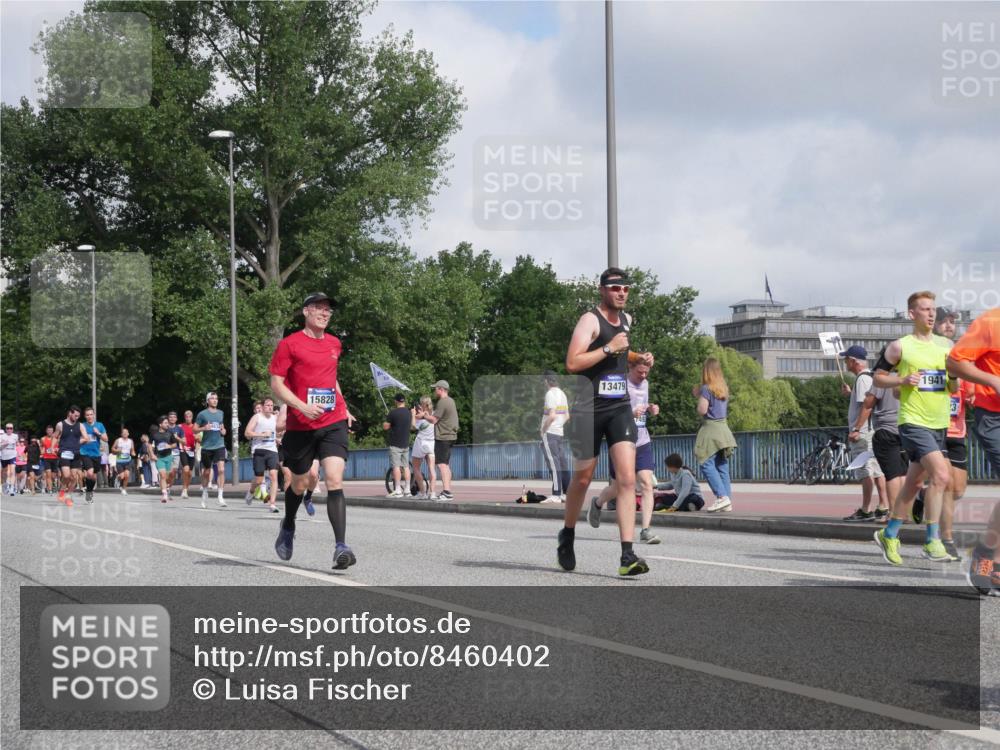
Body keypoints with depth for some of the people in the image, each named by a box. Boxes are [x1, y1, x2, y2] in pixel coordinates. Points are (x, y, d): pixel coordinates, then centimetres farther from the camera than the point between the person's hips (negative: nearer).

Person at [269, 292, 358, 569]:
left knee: (334, 481, -15)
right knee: (299, 483, 13)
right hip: (300, 426, -2)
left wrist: (343, 408, 22)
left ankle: (341, 547, -22)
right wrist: (303, 407, -19)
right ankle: (288, 527, 45)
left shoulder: (334, 344, 13)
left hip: (333, 423, 2)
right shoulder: (289, 344, -4)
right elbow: (276, 384, -7)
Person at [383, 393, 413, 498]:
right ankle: (407, 490, 8)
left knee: (396, 466, -8)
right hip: (406, 444, 6)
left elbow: (385, 427, -9)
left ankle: (397, 490, -13)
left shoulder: (393, 412, -12)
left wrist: (387, 418, 10)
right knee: (406, 466, 8)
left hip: (395, 444, -6)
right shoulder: (409, 413, 8)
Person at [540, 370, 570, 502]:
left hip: (549, 433, -8)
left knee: (553, 463, -9)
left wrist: (543, 429, -11)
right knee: (562, 463, 9)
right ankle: (566, 493, 11)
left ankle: (556, 494, -12)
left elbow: (552, 416, -21)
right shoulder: (562, 394, 15)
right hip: (560, 432, 8)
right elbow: (567, 416, 19)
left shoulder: (550, 394, -13)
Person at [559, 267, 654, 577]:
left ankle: (627, 556, -17)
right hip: (588, 409, -5)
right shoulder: (590, 320, -9)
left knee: (627, 479, -11)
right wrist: (609, 348, -22)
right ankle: (567, 535, 35)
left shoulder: (626, 319, 14)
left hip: (620, 408, 5)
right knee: (582, 479, 8)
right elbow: (572, 363, -20)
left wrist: (638, 357, 16)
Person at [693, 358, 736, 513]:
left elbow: (702, 410, -15)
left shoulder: (706, 388, -11)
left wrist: (698, 397, 2)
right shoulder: (724, 388, 12)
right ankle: (727, 502, 5)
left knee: (706, 464, -7)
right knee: (722, 466, 7)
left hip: (710, 429, -8)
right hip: (723, 428, 8)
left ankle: (722, 496, -18)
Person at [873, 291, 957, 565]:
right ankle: (932, 541, -14)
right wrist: (903, 380, -13)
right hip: (913, 422, -6)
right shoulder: (900, 347, -3)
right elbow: (878, 377, 4)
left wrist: (954, 375, -7)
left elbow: (954, 388, 16)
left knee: (914, 483, 13)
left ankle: (889, 535, 27)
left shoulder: (946, 345, 11)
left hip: (939, 423, 6)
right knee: (941, 475, -21)